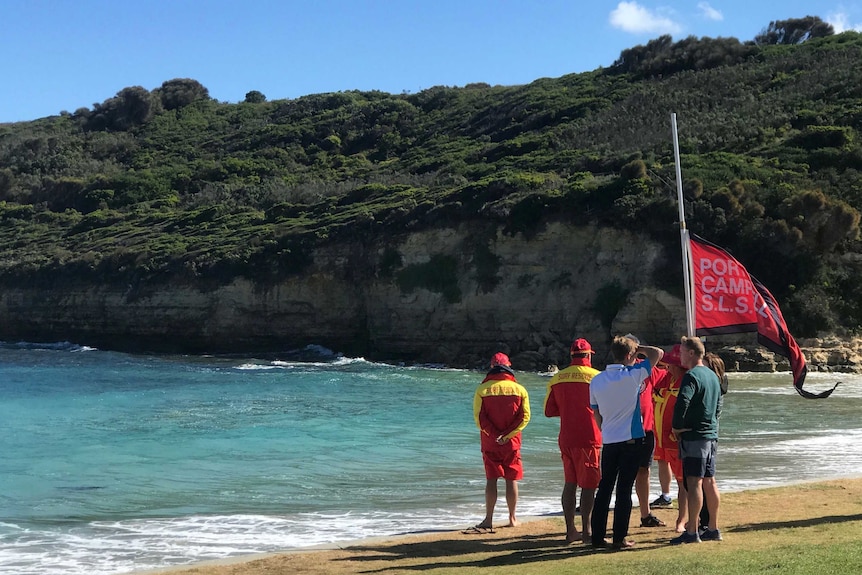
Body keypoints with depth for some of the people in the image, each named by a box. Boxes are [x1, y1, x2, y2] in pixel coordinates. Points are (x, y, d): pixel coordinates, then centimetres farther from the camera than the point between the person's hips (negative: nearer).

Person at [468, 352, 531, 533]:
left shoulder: (482, 389, -4)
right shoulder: (519, 389, -1)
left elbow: (478, 417, -9)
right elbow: (525, 417, -6)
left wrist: (494, 435, -8)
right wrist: (507, 435, -8)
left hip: (490, 442, -1)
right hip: (512, 443, 1)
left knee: (491, 479, 2)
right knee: (512, 480, 9)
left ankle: (489, 520, -2)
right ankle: (512, 518, 16)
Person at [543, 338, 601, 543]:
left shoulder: (557, 379, 4)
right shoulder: (596, 377, -7)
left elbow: (549, 410, 7)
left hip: (566, 439, 5)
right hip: (588, 438, -4)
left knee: (570, 483, 13)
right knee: (588, 485, 0)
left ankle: (570, 530, 16)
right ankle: (586, 532, 0)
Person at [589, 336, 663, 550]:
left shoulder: (597, 380, 4)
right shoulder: (633, 375, -10)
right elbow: (658, 353, -3)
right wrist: (638, 348, 10)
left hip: (608, 442, 4)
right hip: (631, 440, -4)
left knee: (604, 489, 10)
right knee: (624, 490, -1)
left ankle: (597, 536, 12)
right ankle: (619, 538, 1)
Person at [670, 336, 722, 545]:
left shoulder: (691, 376, -14)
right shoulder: (713, 375, 15)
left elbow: (682, 403, -27)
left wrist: (677, 426, -14)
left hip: (694, 436, -9)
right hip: (711, 435, 9)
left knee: (694, 483, -8)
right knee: (709, 482, 13)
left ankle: (692, 532, -8)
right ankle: (713, 529, 18)